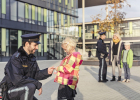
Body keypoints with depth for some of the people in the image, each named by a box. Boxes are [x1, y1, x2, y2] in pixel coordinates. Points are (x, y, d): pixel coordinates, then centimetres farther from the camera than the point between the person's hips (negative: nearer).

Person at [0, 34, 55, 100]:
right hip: (11, 91, -9)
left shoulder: (32, 58, 7)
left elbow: (36, 74, 5)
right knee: (30, 87, -33)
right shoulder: (16, 58, -21)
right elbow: (18, 80, -29)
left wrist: (47, 72, -15)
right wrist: (37, 84, -25)